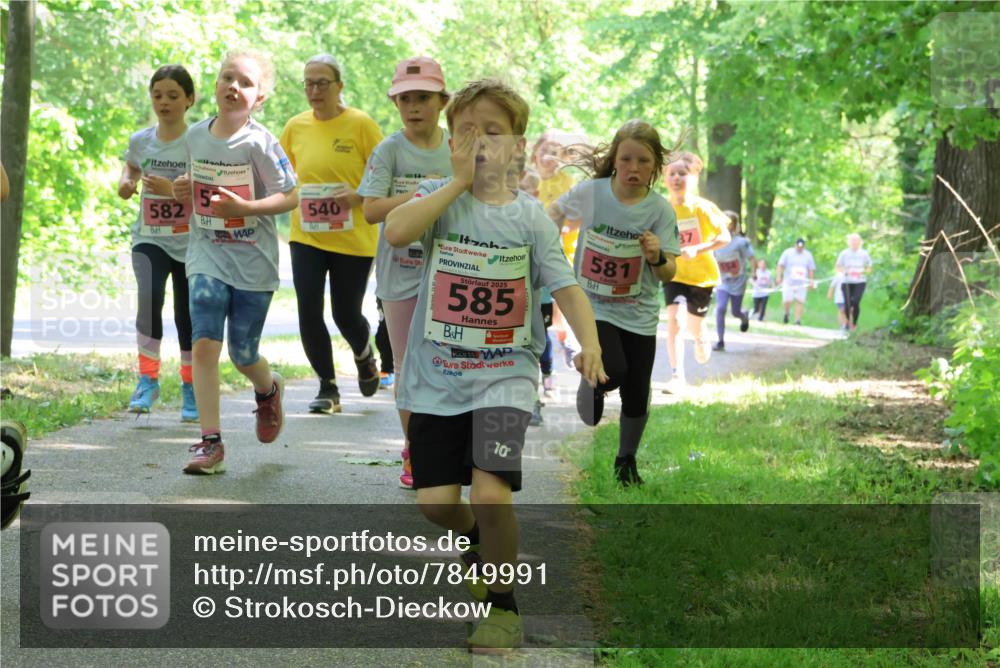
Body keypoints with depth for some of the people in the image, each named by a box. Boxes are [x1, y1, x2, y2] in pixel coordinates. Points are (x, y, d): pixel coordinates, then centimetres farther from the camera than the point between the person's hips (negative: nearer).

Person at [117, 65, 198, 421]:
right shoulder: (140, 140, 3)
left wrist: (173, 189, -23)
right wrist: (126, 181, 5)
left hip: (190, 243, -1)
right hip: (149, 239, 2)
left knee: (187, 316, 6)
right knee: (149, 298, -25)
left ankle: (191, 390, 25)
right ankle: (148, 379, -14)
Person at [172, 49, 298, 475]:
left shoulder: (259, 143, -13)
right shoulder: (195, 136, 2)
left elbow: (290, 197, -12)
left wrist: (244, 207, -26)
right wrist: (184, 190, -3)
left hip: (253, 263, -3)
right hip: (207, 257, 3)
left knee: (243, 356, 9)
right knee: (204, 344, -13)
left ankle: (269, 391, 45)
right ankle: (210, 442, -9)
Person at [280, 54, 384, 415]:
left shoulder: (361, 124, -8)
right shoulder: (296, 126, 4)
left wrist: (359, 196, -22)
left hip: (353, 239, -3)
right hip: (306, 235, 3)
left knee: (346, 314, 3)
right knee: (308, 313, -6)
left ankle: (365, 358, 37)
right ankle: (328, 388, 9)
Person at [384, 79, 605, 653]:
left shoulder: (529, 216, 1)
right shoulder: (439, 197, 0)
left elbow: (566, 286, -4)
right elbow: (397, 231, -21)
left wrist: (589, 342, -22)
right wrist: (460, 181, -18)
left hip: (505, 374, -1)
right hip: (437, 376, 2)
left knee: (490, 492, -17)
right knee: (435, 501, -1)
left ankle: (503, 604, 6)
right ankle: (478, 539, 37)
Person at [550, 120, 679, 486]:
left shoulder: (660, 210, -10)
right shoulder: (589, 193, -12)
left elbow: (668, 274, -8)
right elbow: (555, 211, 10)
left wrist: (657, 256, -28)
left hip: (639, 314, 2)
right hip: (593, 305, -2)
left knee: (636, 399, 7)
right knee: (613, 372, -26)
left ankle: (626, 460, 33)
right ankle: (592, 384, 10)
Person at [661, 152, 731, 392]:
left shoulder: (702, 208, -14)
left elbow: (725, 237, -14)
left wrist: (697, 249, -26)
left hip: (701, 274, -1)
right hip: (674, 273, 1)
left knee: (694, 325, 14)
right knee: (673, 321, -18)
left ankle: (700, 341, 52)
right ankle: (677, 376, -16)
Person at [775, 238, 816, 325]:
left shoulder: (808, 255, 9)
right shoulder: (788, 253, 3)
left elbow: (811, 269, 13)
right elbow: (781, 265, -1)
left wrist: (811, 281, 6)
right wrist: (778, 276, -12)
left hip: (801, 284, 2)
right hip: (789, 282, -2)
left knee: (800, 301, -7)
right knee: (787, 301, -9)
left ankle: (798, 320, -3)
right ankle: (786, 313, 21)